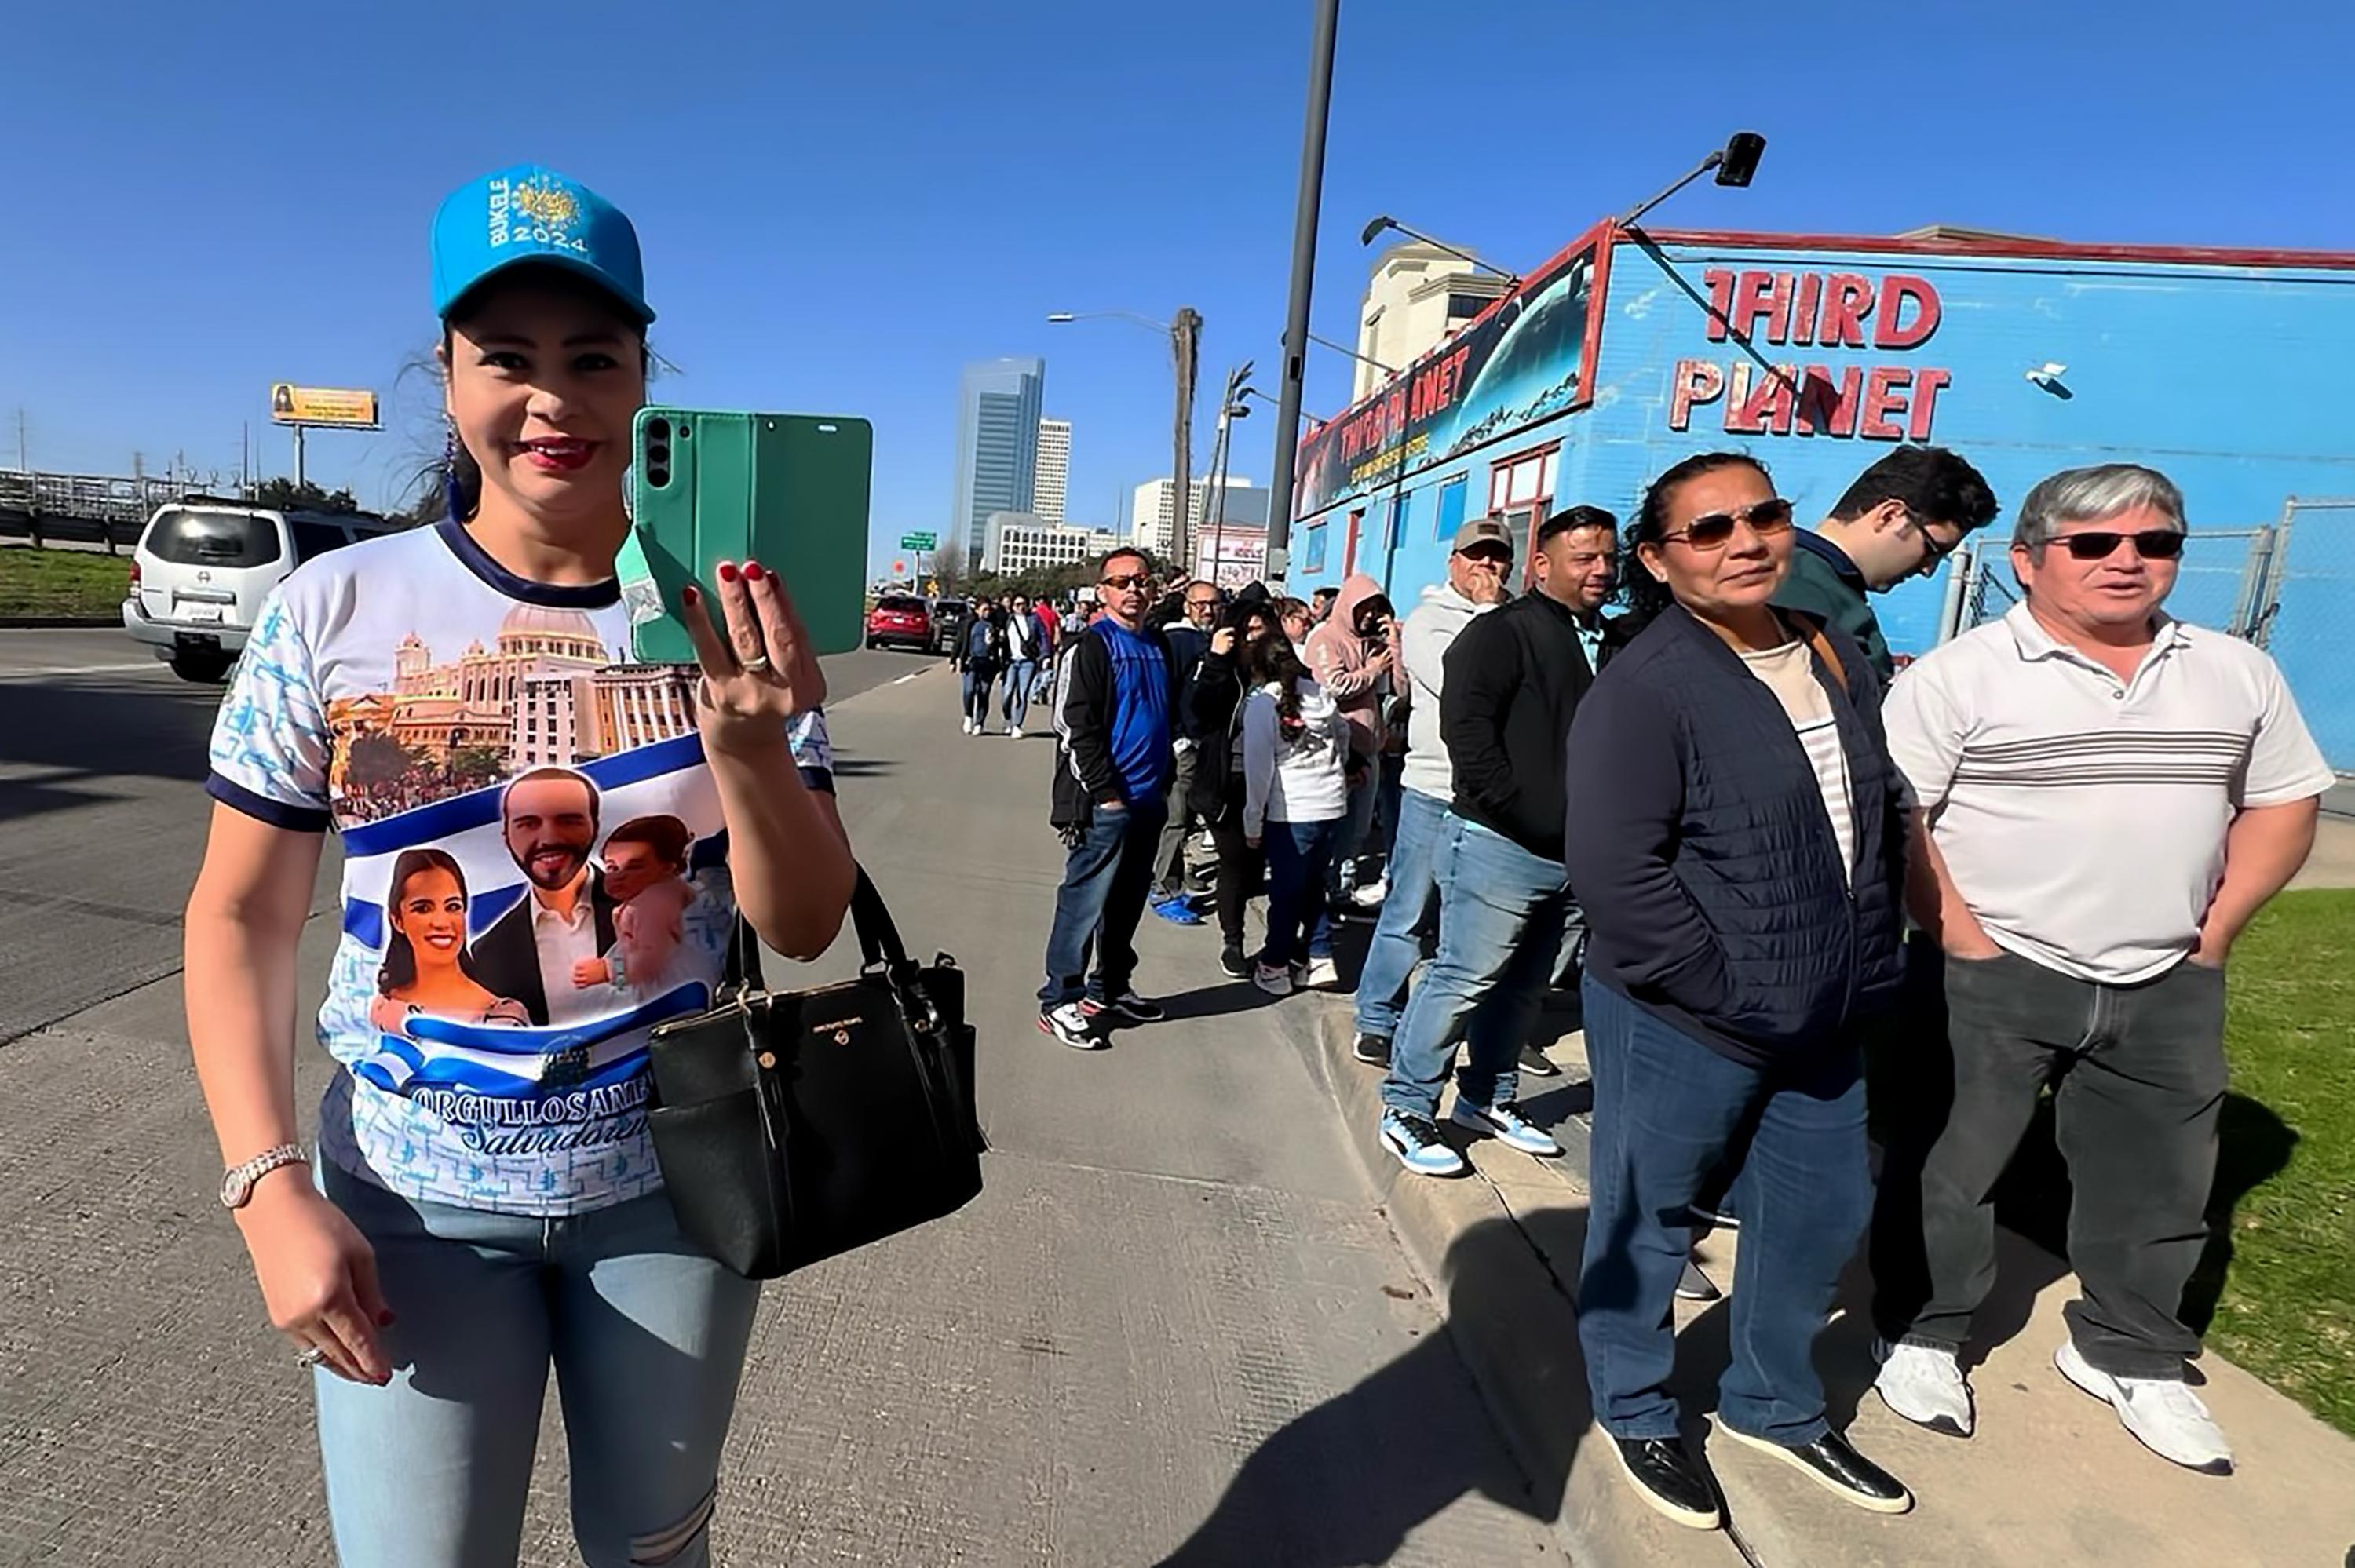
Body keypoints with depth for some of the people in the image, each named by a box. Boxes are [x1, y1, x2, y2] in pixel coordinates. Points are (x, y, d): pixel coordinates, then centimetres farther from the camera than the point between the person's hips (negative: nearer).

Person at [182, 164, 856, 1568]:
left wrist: (749, 747, -26)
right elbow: (242, 917, -1)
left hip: (673, 1176, 1)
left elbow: (806, 929, -9)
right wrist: (270, 1186, -9)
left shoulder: (723, 619, -8)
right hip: (412, 1190, 0)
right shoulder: (332, 611, -8)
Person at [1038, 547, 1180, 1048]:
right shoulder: (1090, 647, -7)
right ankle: (1059, 1000, 5)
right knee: (1085, 901, -3)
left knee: (1128, 903, 15)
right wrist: (1106, 793, -16)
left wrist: (1164, 782, 13)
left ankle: (1111, 986, 28)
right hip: (1103, 803, -7)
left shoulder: (1160, 647, 14)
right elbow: (1074, 729, -13)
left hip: (1149, 800, 7)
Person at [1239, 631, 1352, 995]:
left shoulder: (1261, 704, -9)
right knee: (1313, 883, 18)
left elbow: (1258, 768, -10)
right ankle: (1320, 957, 22)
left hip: (1290, 812, -5)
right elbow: (1344, 733, 22)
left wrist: (1253, 823, -4)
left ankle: (1274, 968, 15)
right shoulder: (1319, 692, 6)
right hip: (1333, 805, 5)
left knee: (1286, 890, 5)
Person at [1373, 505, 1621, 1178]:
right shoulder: (1502, 633, -9)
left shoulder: (1592, 644, 17)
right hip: (1499, 846, -8)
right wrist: (1519, 812, -20)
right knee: (1461, 979, -4)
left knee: (1522, 986, 16)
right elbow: (1465, 727, -20)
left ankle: (1487, 1098, 31)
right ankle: (1406, 1109, 8)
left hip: (1563, 856, 8)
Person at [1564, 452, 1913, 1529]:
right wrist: (1730, 992, -20)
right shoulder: (1645, 686, -19)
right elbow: (1612, 868, -24)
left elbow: (1879, 822, 16)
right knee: (1644, 1223, 11)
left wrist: (1863, 970, 9)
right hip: (1681, 1020, -7)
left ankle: (1773, 1405, 44)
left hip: (1822, 1017, 8)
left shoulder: (1836, 657, 7)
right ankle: (1635, 1414, 36)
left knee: (1824, 1211, 20)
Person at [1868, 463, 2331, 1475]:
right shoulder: (1957, 677, -10)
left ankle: (2126, 1352, 36)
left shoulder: (2238, 675, 7)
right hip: (1993, 981, -4)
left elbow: (2283, 803, 14)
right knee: (1951, 1168, 6)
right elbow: (1890, 819, -13)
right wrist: (1961, 940, -15)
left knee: (2157, 1183, 16)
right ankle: (1921, 1335, 24)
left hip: (2169, 987, 5)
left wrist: (2215, 932, 4)